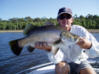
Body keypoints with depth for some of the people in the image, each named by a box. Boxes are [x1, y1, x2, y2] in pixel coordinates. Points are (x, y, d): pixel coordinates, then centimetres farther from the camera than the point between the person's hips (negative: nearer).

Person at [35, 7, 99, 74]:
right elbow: (56, 60, -25)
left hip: (80, 61, 1)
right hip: (65, 63, 0)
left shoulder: (80, 30, -15)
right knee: (60, 66, -31)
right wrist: (49, 48, -46)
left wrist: (88, 45, -46)